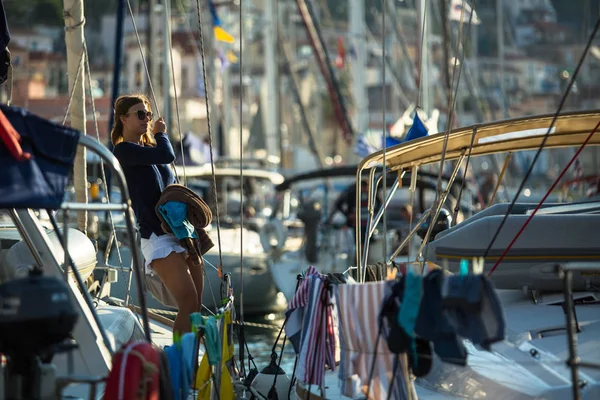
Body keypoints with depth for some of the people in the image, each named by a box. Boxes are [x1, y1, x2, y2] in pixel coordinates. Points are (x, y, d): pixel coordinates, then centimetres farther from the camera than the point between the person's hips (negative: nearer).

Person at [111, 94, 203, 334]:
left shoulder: (150, 150, 21)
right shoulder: (124, 150, -5)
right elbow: (167, 155, -20)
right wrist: (161, 133, 2)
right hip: (158, 237, -8)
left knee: (196, 306, 2)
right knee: (188, 304, -19)